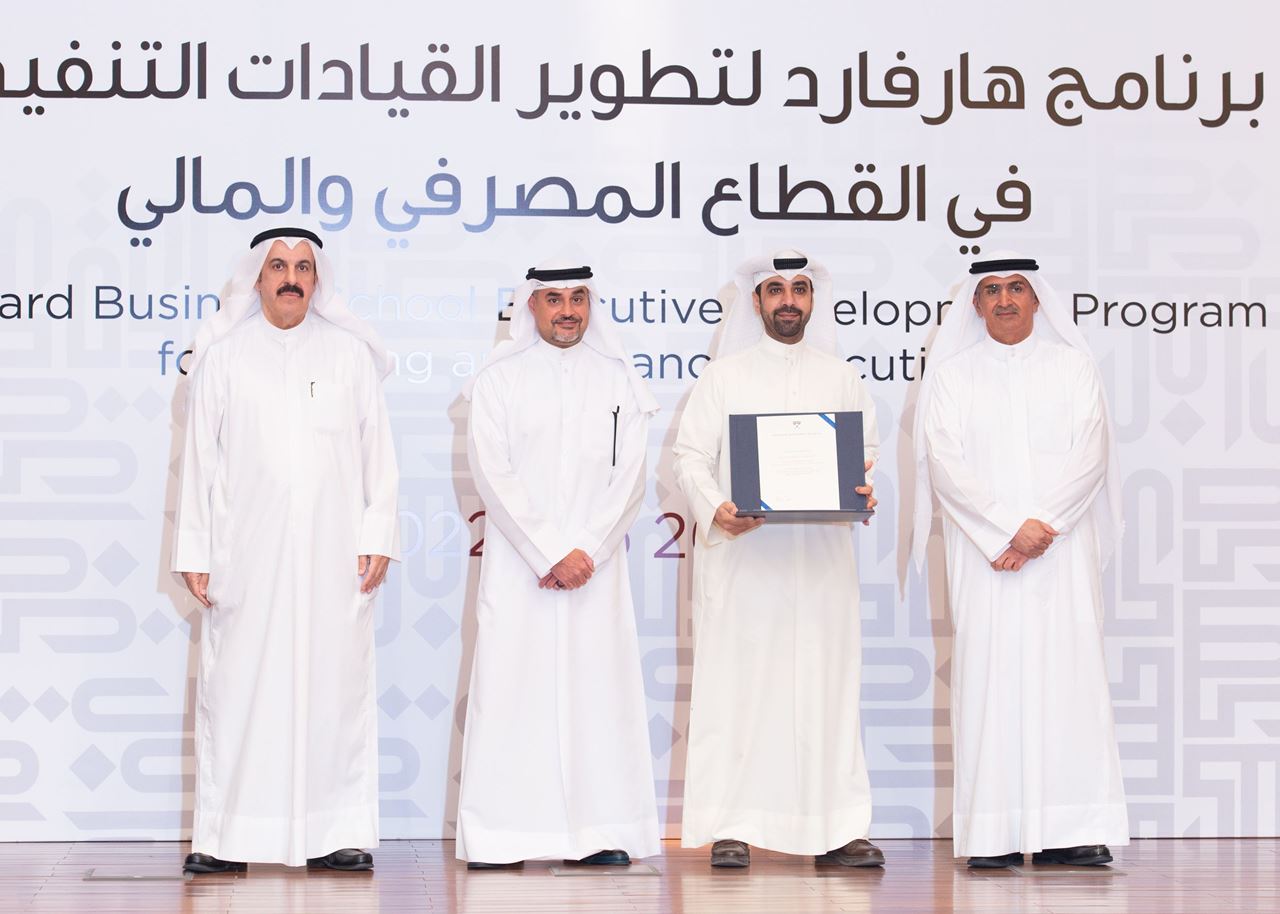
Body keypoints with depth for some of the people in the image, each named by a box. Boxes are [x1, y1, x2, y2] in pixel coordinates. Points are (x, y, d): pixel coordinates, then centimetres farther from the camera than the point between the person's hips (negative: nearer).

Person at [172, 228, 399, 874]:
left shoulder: (351, 354, 10)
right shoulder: (223, 356, 8)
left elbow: (378, 452, 8)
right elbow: (199, 458, 7)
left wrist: (378, 536, 0)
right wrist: (193, 550, 2)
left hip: (333, 553, 1)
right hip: (245, 551, 0)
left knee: (334, 683, -1)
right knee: (237, 686, -2)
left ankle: (337, 833, 4)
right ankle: (225, 838, 3)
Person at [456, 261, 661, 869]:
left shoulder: (618, 378, 9)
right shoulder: (498, 379, 4)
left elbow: (629, 476, 3)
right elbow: (493, 475, -4)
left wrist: (586, 552, -9)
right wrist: (550, 554, -11)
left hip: (596, 563, 2)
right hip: (516, 563, -1)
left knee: (599, 686, -1)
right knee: (510, 687, -5)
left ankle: (601, 833, 3)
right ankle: (499, 837, -2)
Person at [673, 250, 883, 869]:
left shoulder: (841, 377, 15)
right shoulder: (724, 375, 7)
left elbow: (868, 451, 15)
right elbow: (690, 455, 2)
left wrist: (862, 490, -8)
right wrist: (715, 510, -16)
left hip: (821, 556, 2)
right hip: (740, 553, -2)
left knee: (826, 683, -1)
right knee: (736, 682, -4)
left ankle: (837, 828, 2)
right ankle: (731, 827, 0)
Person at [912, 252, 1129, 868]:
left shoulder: (1072, 367, 11)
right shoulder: (951, 376, 8)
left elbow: (1089, 453, 1)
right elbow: (946, 465, -2)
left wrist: (1042, 527, -12)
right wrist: (1009, 530, -12)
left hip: (1062, 551, 1)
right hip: (983, 554, 0)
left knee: (1068, 673, -5)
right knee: (988, 675, -6)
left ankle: (1075, 830, -4)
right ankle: (994, 835, -6)